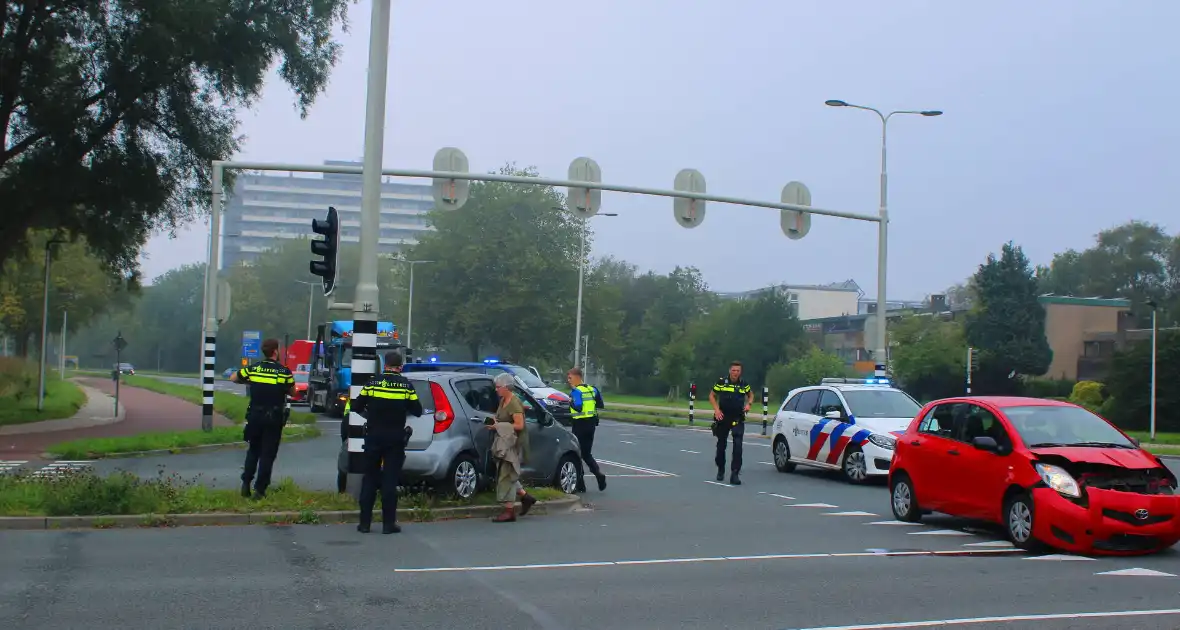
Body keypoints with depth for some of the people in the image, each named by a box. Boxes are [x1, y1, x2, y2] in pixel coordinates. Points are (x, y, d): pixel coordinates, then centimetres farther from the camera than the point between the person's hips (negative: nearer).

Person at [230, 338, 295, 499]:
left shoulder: (253, 369, -1)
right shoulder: (284, 372, -7)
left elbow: (233, 378, 13)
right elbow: (292, 392, 5)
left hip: (255, 415, 3)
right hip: (274, 418, -3)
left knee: (253, 450, 20)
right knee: (268, 454, 4)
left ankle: (246, 483, 12)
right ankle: (260, 490, 2)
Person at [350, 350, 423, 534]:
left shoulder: (373, 382, -1)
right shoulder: (406, 385, -3)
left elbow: (356, 407, 2)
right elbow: (417, 410, 1)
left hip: (373, 437, 1)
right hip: (395, 438, -1)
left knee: (369, 479, 9)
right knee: (390, 480, 3)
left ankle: (365, 522, 10)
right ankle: (389, 523, 4)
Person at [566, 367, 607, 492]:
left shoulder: (576, 391, -13)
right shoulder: (592, 389, 9)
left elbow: (578, 407, -25)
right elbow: (601, 406, 10)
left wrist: (570, 401, -8)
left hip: (580, 424, -7)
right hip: (591, 423, 7)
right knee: (587, 453, 16)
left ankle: (580, 484, 6)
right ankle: (598, 473, -7)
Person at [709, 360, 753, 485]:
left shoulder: (744, 384, 2)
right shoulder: (721, 382, -4)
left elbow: (751, 395, 20)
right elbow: (712, 396, 5)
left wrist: (748, 404, 0)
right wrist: (716, 409, -8)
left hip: (738, 419, 0)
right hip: (723, 418, 0)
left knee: (738, 445, -13)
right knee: (721, 445, 11)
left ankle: (735, 474, -12)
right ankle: (720, 470, 31)